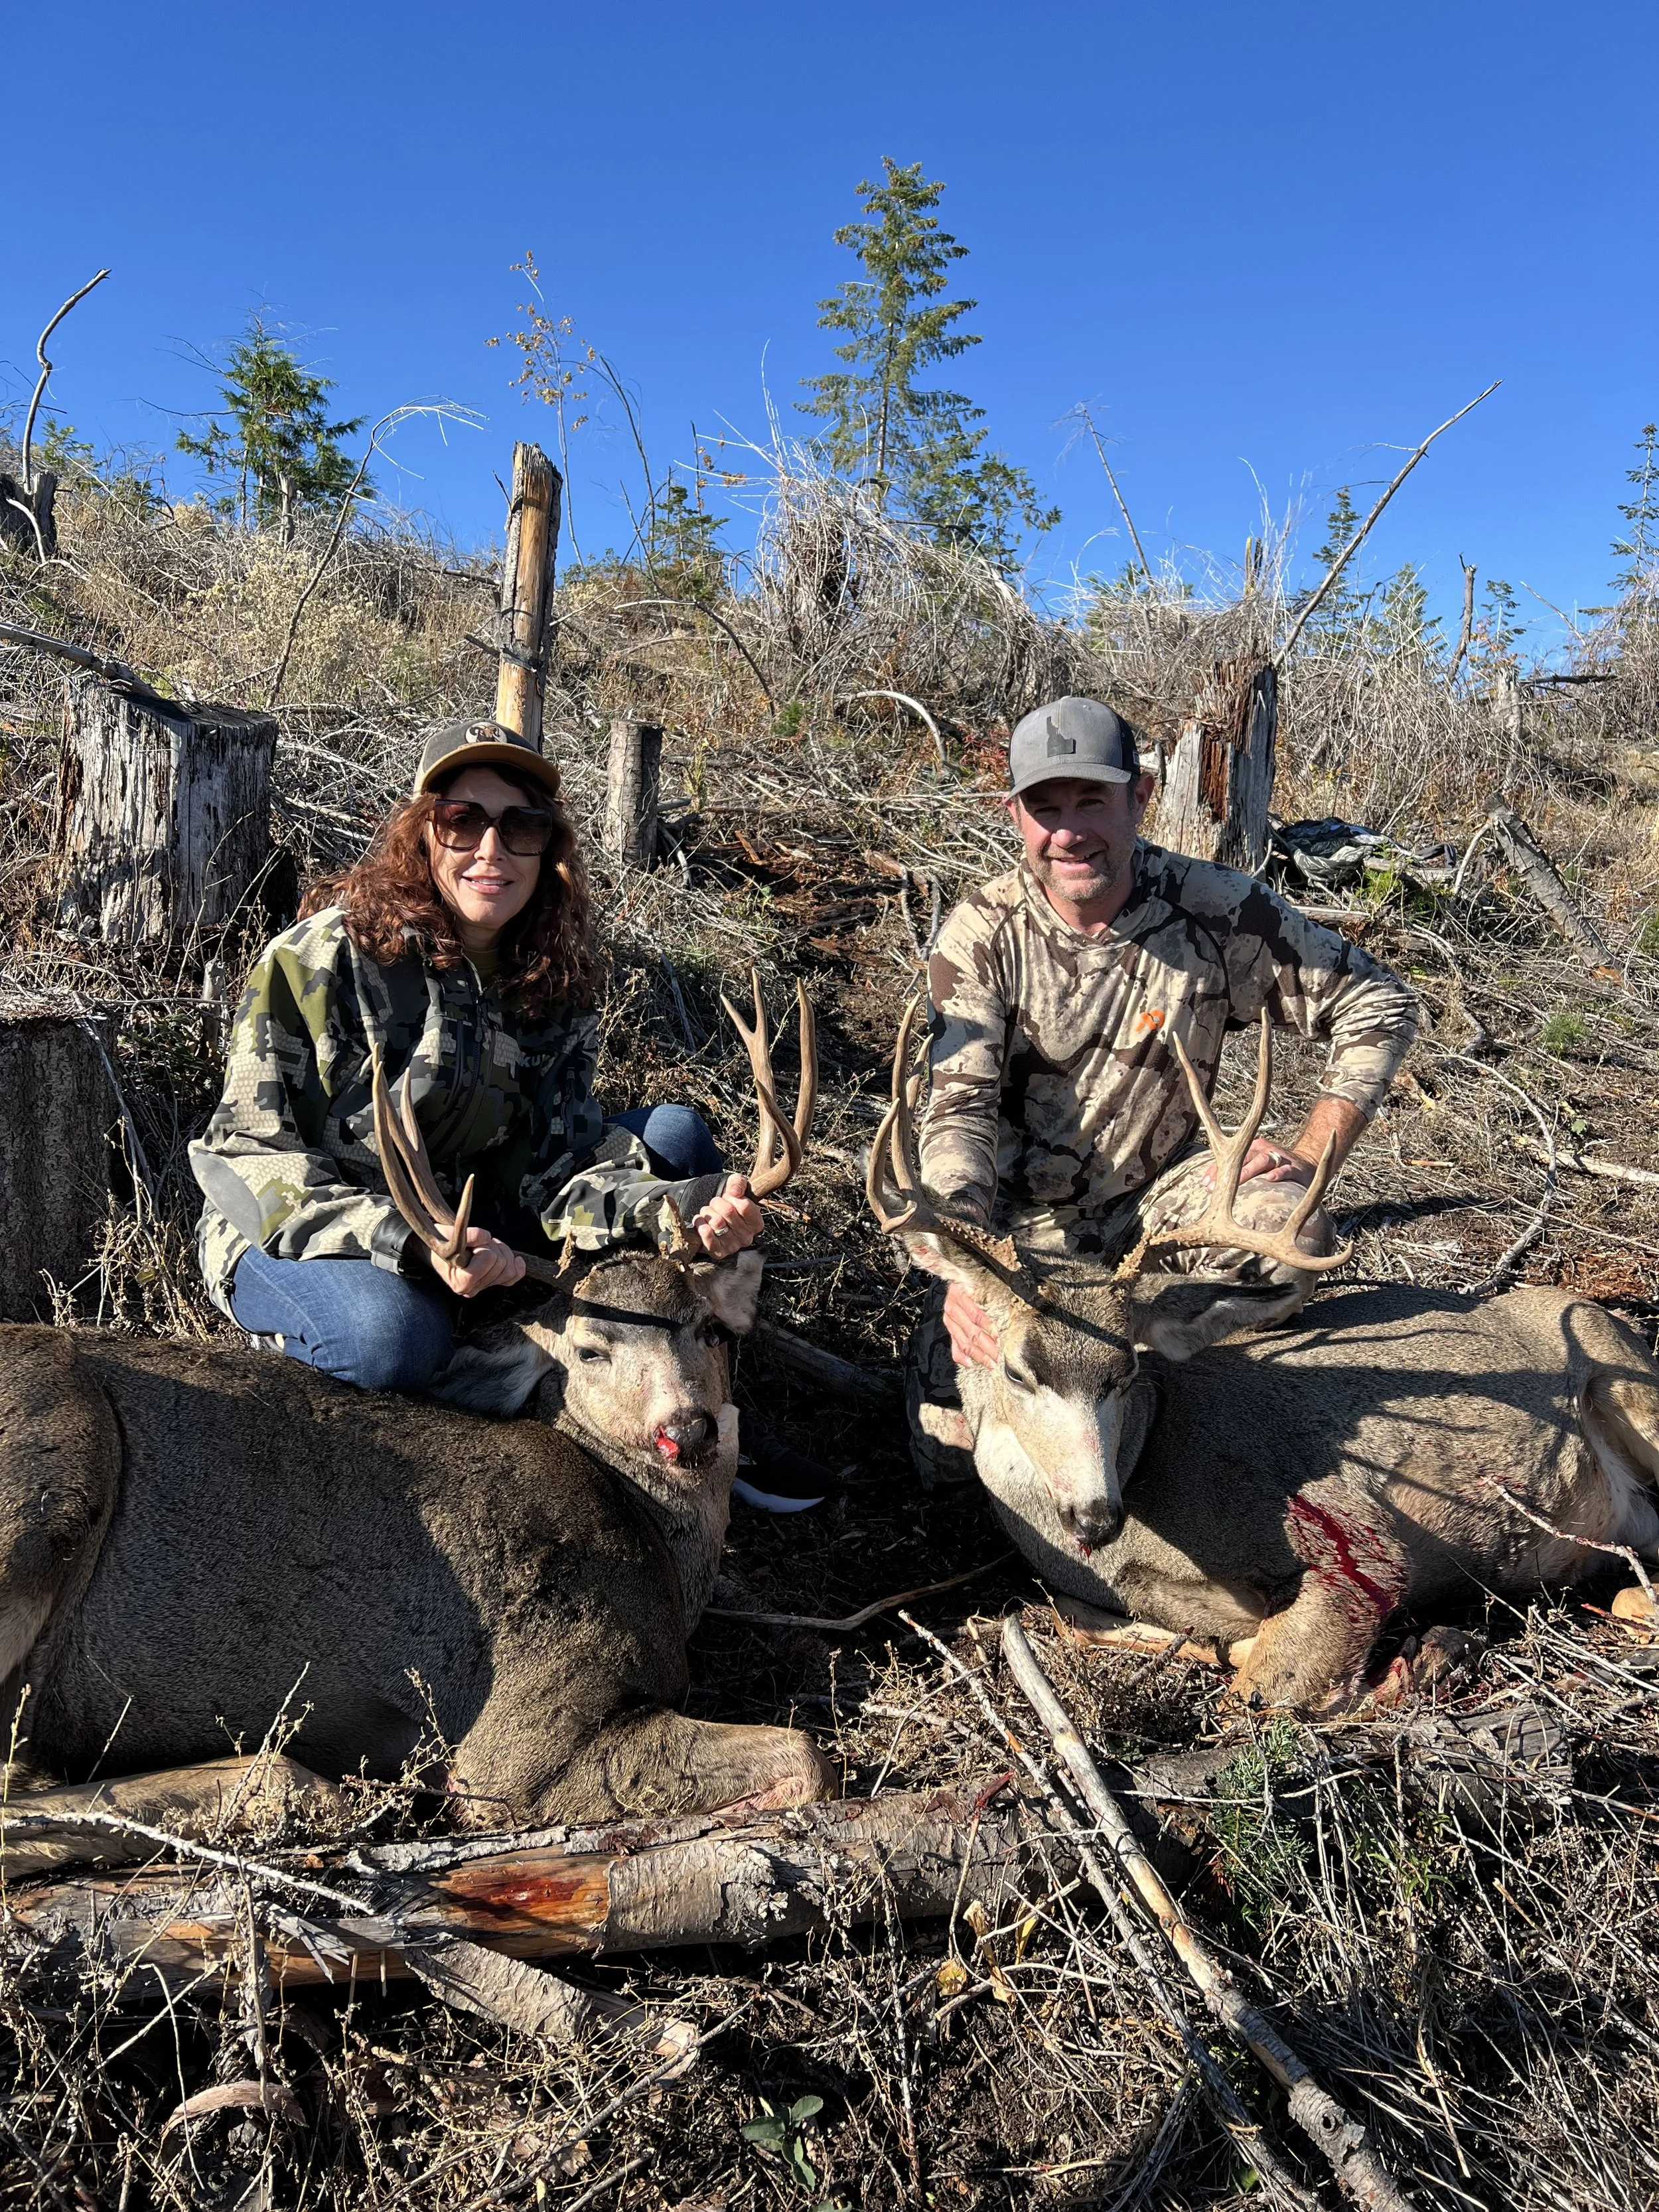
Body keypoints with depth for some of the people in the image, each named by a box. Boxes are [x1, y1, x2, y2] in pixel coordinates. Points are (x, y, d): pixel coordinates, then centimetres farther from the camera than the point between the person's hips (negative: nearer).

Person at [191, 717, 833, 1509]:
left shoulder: (552, 983, -3)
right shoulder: (320, 958, -18)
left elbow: (560, 1167, -11)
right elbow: (251, 1152, -20)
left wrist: (681, 1207, -33)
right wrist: (412, 1243, -37)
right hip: (294, 1233, -5)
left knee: (672, 1134, -6)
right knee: (395, 1335, -41)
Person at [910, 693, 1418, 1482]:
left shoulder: (1213, 909, -12)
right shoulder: (982, 931, -14)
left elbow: (1379, 1006, -4)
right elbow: (959, 1107, -22)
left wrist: (1310, 1159, -15)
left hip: (1152, 1197, 1)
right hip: (1017, 1220, -1)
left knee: (1291, 1226, -30)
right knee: (951, 1447, -14)